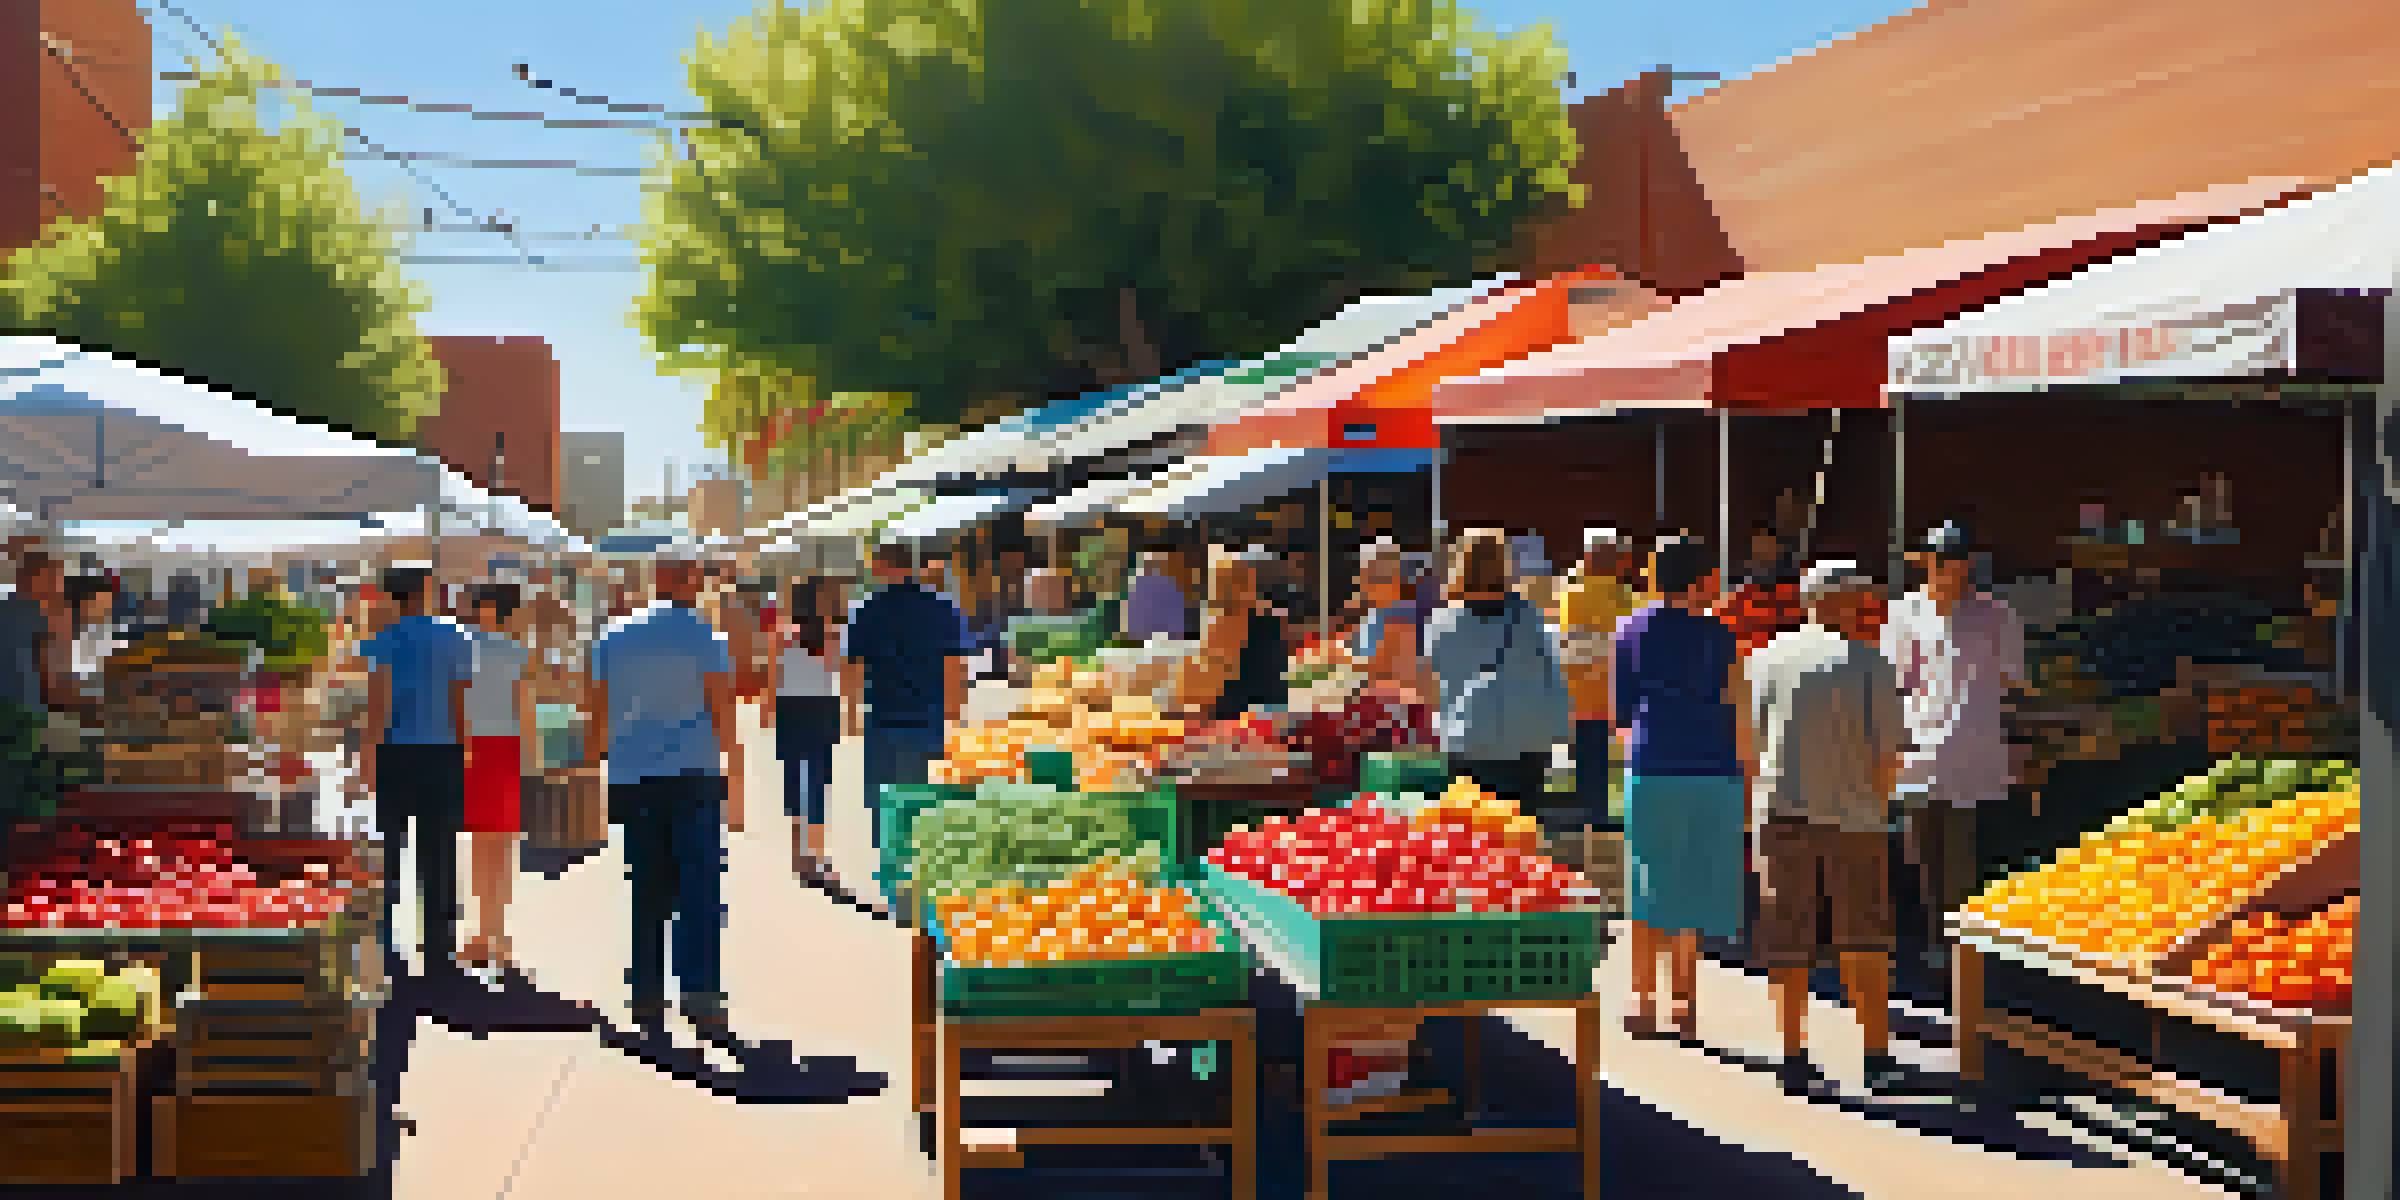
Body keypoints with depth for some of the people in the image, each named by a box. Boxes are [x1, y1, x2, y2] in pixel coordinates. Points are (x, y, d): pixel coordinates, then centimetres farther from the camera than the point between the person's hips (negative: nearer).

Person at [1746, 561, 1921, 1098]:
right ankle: (1878, 1058, 9)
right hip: (1852, 813, -2)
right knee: (1863, 942, 8)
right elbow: (1889, 747, -5)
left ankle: (1794, 1059, 6)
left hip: (1781, 810, 2)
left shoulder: (1768, 656, 5)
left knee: (1788, 943, 6)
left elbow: (1756, 735, 6)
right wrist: (1879, 802, 11)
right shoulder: (1870, 663, -3)